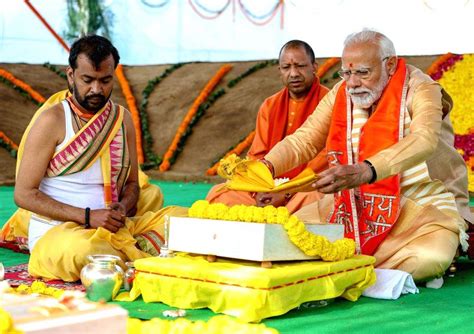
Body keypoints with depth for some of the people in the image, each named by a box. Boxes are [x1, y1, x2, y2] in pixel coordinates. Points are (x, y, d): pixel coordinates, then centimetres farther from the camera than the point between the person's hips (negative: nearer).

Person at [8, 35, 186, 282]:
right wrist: (88, 216, -17)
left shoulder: (122, 118, 10)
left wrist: (122, 208, -7)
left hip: (113, 228, 4)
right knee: (82, 249, -38)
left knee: (181, 218, -12)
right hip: (56, 231, -4)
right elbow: (24, 194, -10)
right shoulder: (52, 121, -7)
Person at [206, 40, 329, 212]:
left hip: (308, 189, -5)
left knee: (314, 199, -39)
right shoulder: (269, 106, 15)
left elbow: (325, 159, -11)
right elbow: (257, 155, 11)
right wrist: (259, 191, -9)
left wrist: (287, 192, -17)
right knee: (217, 193, -13)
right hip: (268, 189, 5)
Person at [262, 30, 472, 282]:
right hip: (353, 205, 5)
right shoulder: (341, 93, 3)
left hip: (423, 207, -4)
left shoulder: (420, 89, -14)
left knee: (430, 258, -34)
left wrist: (365, 171, -50)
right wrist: (267, 166, -24)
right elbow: (304, 140, -2)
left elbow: (423, 140, -33)